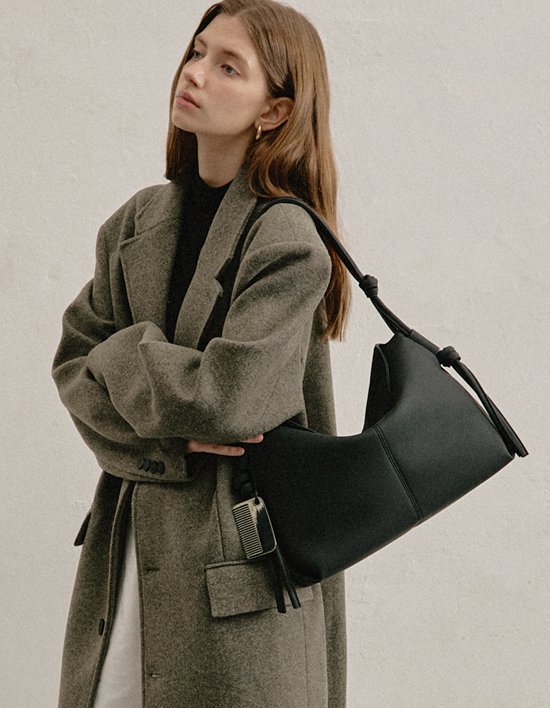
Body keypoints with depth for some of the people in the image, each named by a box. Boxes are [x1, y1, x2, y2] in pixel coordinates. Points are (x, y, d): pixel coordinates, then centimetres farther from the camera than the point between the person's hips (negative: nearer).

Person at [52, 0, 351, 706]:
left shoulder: (288, 242, -14)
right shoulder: (140, 219, 6)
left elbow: (225, 401, -23)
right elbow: (74, 365, 2)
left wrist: (125, 353, -7)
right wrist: (168, 438, -14)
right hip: (128, 539, 6)